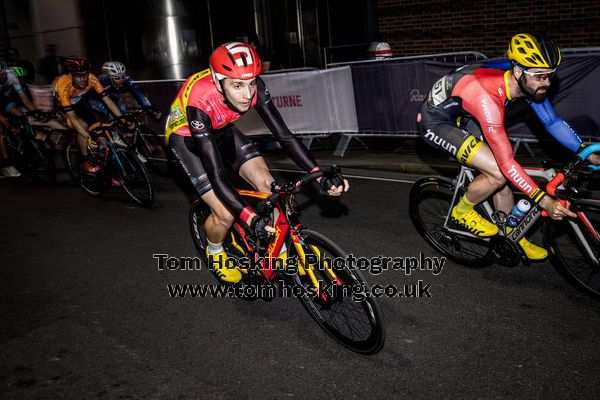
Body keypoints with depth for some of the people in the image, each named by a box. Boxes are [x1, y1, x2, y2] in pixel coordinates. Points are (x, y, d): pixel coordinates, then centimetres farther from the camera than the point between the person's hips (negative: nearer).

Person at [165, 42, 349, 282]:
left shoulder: (253, 87, -28)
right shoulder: (200, 103, -40)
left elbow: (284, 135, -26)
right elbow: (217, 175, -42)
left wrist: (321, 176, -36)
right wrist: (251, 218, -51)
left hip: (219, 129, 5)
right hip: (185, 135, -4)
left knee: (268, 185, -11)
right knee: (226, 213, -15)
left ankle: (280, 253, 9)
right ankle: (215, 253, 19)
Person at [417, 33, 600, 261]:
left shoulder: (528, 82, -13)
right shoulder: (488, 97, -37)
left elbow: (553, 122, 0)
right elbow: (507, 162, -35)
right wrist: (544, 201, -33)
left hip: (457, 119, 8)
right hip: (434, 123, -8)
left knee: (500, 172, 6)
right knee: (498, 171, -21)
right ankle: (462, 212, 5)